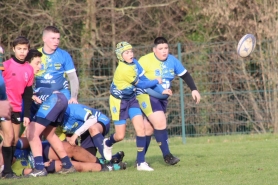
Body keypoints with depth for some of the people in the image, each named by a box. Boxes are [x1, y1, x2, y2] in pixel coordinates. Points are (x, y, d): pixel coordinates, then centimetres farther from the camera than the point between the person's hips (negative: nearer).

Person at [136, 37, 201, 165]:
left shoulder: (172, 61, 1)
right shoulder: (145, 61, -16)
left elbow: (185, 75, 8)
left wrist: (194, 89, -1)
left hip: (162, 98, 6)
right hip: (146, 96, -6)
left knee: (149, 128, 9)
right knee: (160, 122, -19)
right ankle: (166, 155, -11)